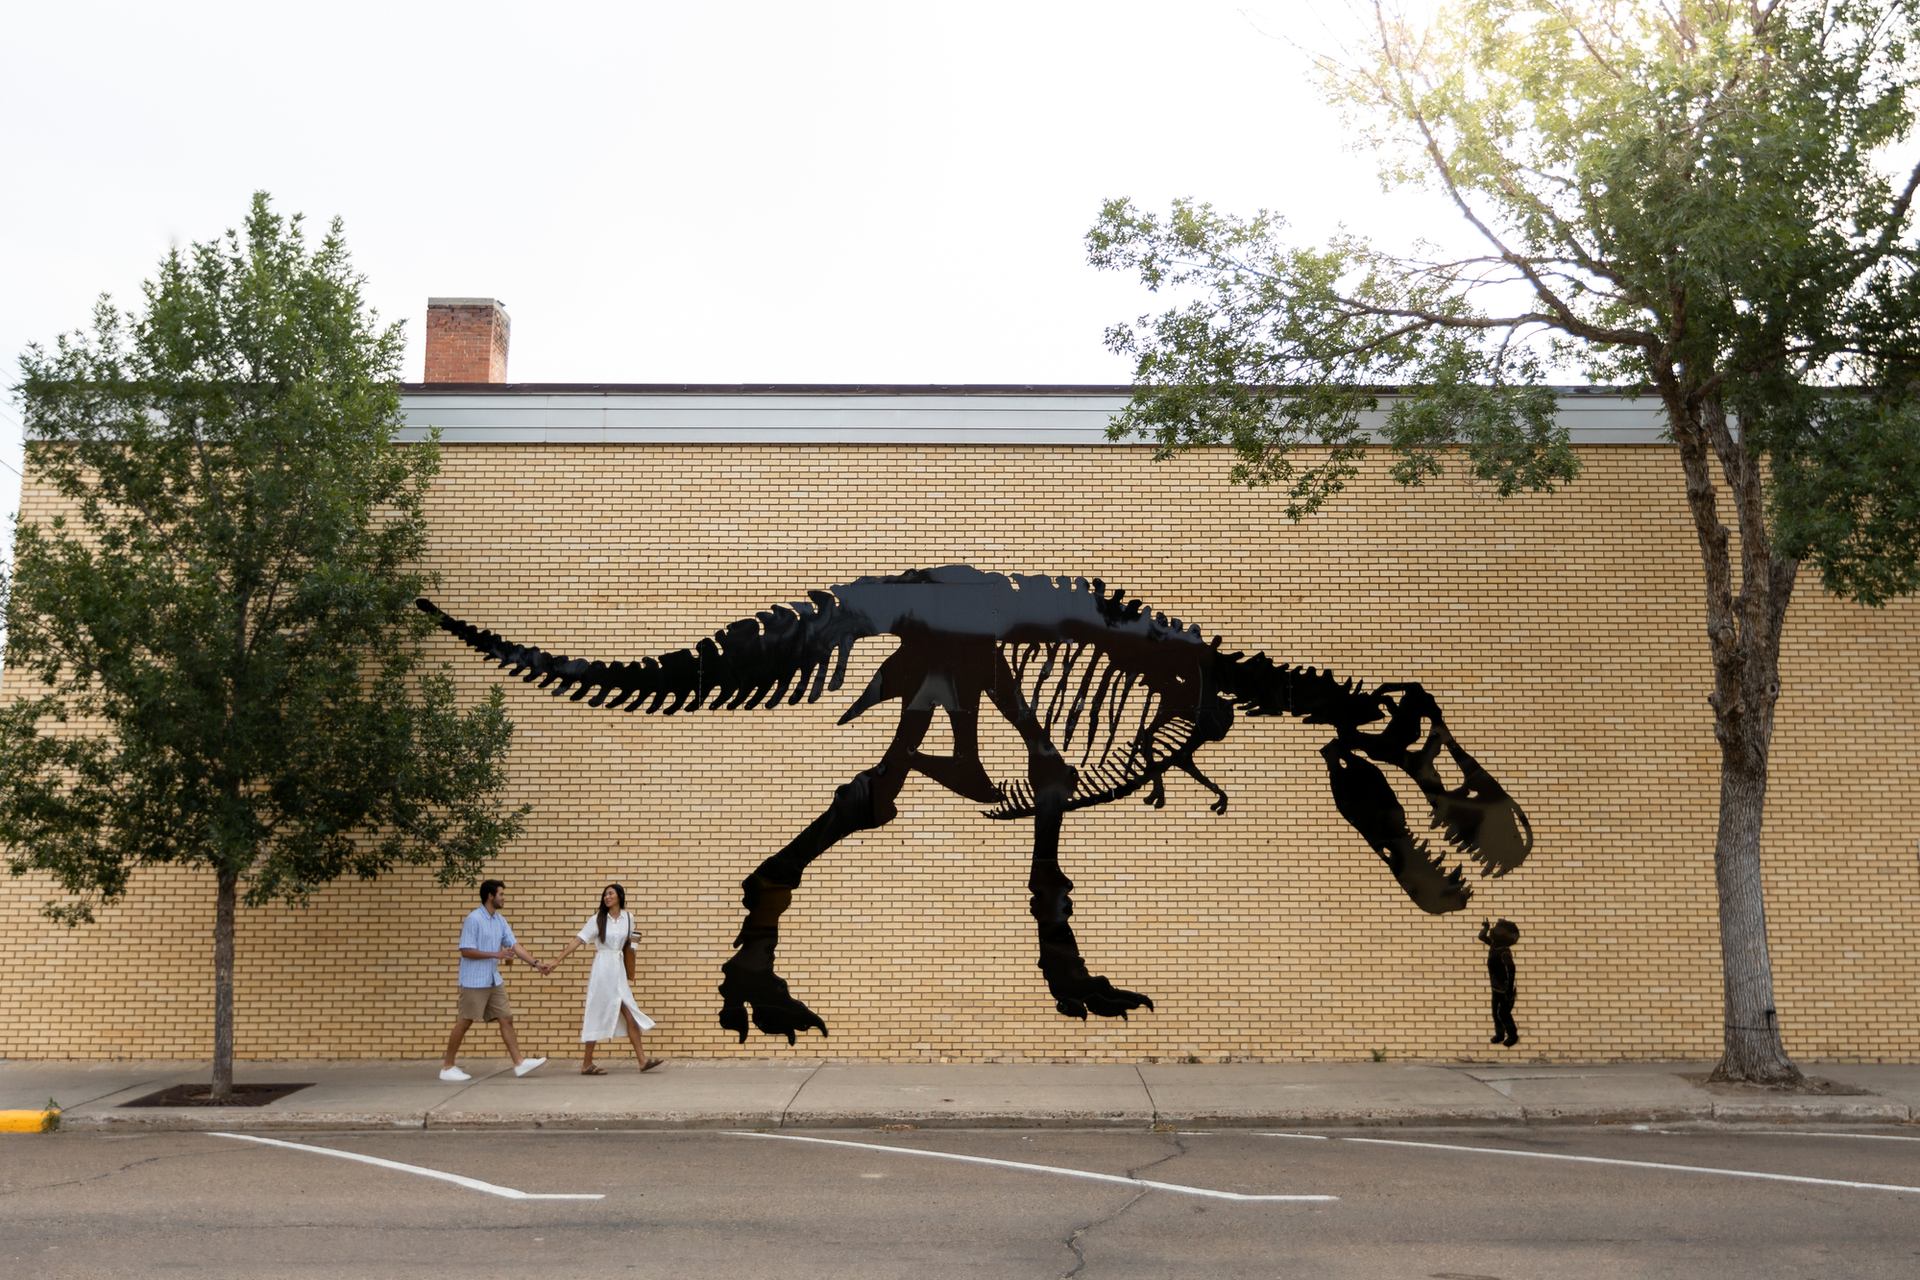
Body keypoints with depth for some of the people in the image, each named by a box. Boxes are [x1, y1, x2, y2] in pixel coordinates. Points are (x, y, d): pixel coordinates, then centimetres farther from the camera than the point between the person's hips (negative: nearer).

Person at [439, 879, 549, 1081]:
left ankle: (519, 1063, 6)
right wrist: (496, 954, -22)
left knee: (506, 1019, 5)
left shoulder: (500, 920, 9)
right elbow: (466, 951, -19)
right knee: (464, 1023, 0)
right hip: (474, 982, -8)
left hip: (494, 981, 8)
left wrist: (535, 963, -1)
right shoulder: (473, 919, -15)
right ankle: (447, 1067, 11)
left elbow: (514, 945, 8)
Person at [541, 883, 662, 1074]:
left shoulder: (628, 918, 5)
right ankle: (587, 1064, 7)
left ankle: (642, 1060, 6)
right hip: (603, 969, -5)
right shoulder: (598, 920, -6)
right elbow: (578, 941, -9)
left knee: (630, 1015, 3)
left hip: (619, 970, 5)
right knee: (598, 1015, -1)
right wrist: (556, 961, -14)